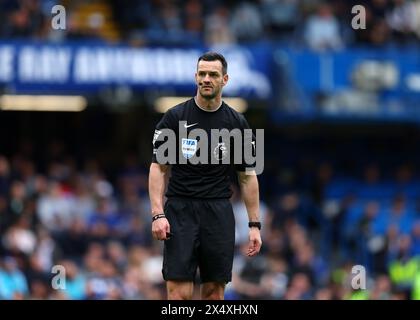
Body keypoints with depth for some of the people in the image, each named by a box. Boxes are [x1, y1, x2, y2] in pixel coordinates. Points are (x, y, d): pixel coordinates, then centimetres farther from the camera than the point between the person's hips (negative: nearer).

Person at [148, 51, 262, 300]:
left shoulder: (236, 123, 5)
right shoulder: (175, 117, 0)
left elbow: (248, 176, 9)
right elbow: (159, 168, 1)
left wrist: (255, 224, 4)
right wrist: (158, 214, -11)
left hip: (219, 212, 2)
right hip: (180, 211, -2)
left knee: (214, 291, 3)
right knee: (180, 292, -10)